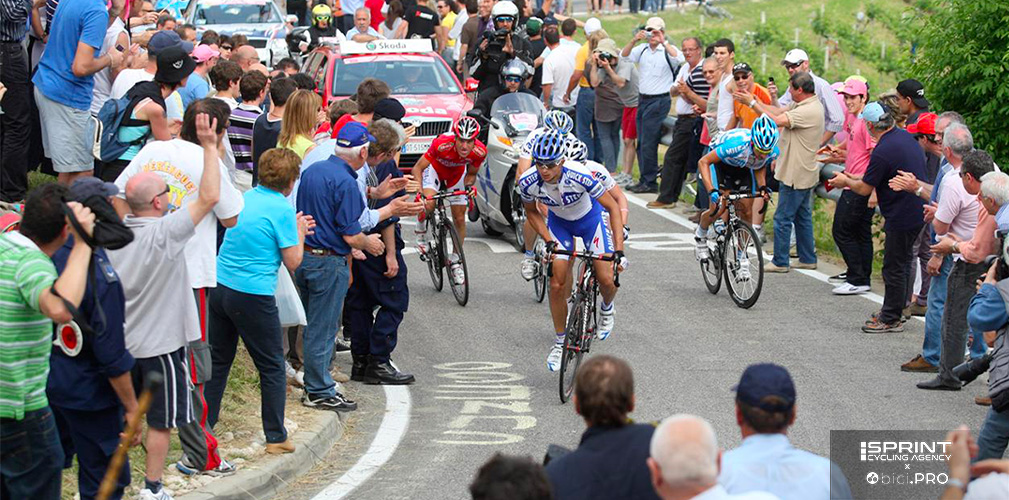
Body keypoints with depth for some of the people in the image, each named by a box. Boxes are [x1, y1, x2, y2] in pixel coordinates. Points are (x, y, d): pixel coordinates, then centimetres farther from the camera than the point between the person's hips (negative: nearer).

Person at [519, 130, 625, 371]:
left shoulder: (580, 175, -38)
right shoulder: (528, 182, -28)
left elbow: (613, 207, -27)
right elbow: (531, 212, -5)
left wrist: (619, 250, -32)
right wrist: (549, 241, -17)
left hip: (589, 218, -2)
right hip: (558, 222, 2)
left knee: (606, 280, -10)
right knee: (556, 284, -7)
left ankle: (607, 309, 26)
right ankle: (560, 342, 11)